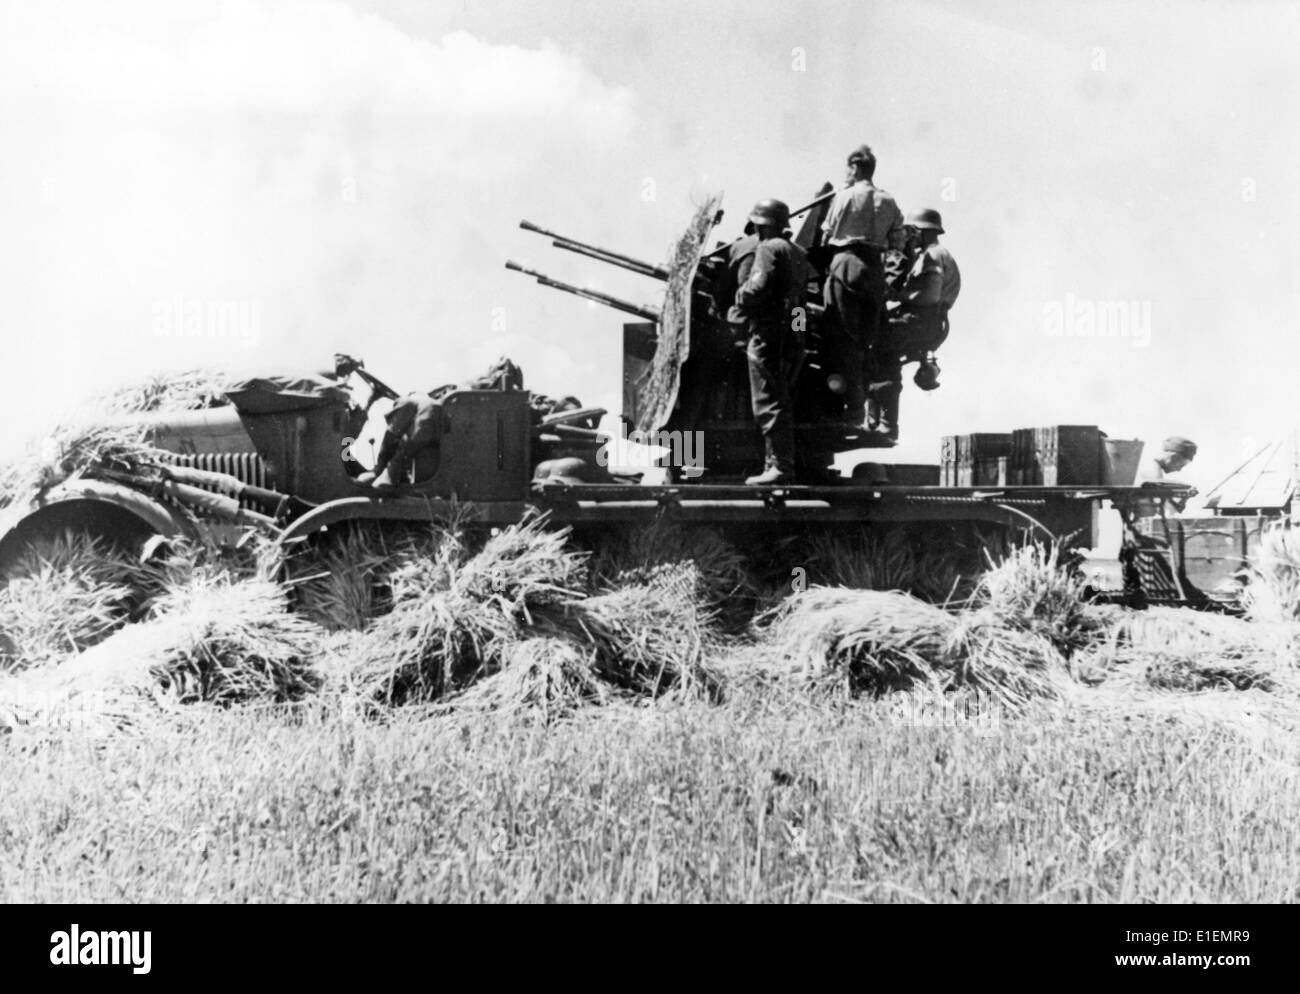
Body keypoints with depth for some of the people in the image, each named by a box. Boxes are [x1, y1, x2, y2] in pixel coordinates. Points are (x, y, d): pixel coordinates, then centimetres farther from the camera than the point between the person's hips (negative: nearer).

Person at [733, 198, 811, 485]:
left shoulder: (769, 248, -9)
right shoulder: (798, 252, 19)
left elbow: (758, 287, -23)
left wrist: (740, 301, -3)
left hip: (768, 335, -9)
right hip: (793, 335, 9)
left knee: (768, 404, -7)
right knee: (779, 402, 15)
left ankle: (780, 466, -10)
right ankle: (778, 463, 20)